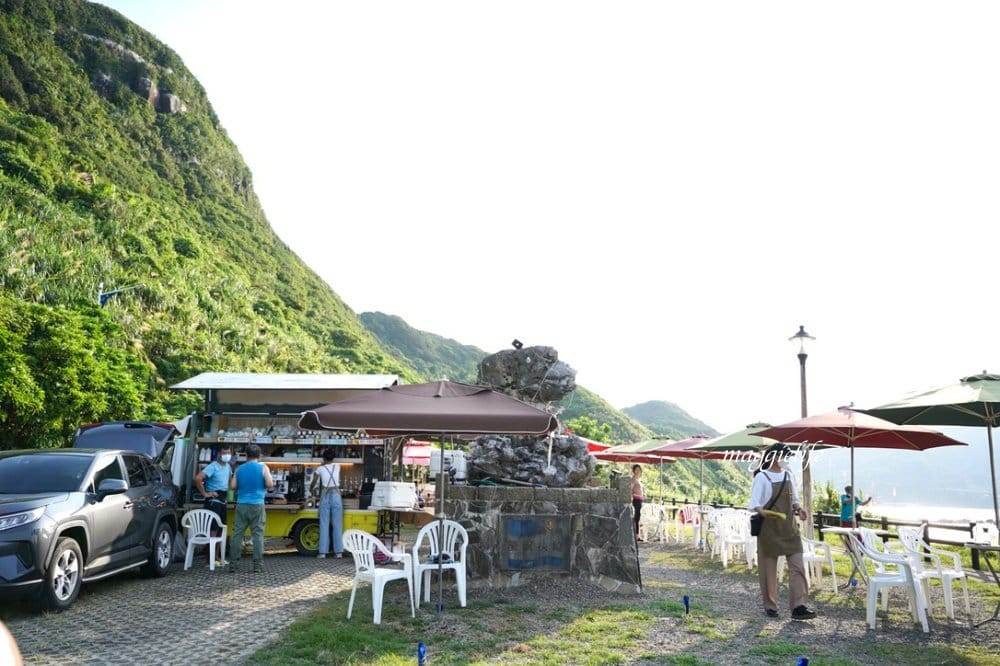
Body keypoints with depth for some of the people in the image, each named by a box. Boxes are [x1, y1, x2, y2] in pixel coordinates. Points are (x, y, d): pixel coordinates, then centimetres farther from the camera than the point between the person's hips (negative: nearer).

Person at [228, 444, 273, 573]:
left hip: (241, 505, 3)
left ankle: (233, 564, 5)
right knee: (258, 534, 1)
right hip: (257, 505, -2)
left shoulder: (239, 469, 8)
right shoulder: (263, 467, -2)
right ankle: (258, 565, 0)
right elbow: (270, 484, -8)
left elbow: (233, 486, 7)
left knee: (237, 534, 5)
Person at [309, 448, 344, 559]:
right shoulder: (337, 467, 8)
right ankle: (338, 551, 4)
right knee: (337, 525, 3)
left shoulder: (320, 469, 3)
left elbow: (313, 484, 11)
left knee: (324, 525, 2)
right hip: (336, 495, 1)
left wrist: (311, 490, 32)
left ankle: (323, 552, 1)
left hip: (325, 496, -1)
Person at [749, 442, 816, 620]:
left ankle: (798, 606, -5)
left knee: (797, 566, -5)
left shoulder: (788, 475, 9)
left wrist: (798, 508, -4)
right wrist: (765, 513, -34)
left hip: (789, 528, 5)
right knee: (769, 568, 4)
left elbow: (793, 499, 18)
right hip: (769, 529, -5)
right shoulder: (762, 477, -8)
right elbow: (754, 504, -14)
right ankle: (770, 607, 15)